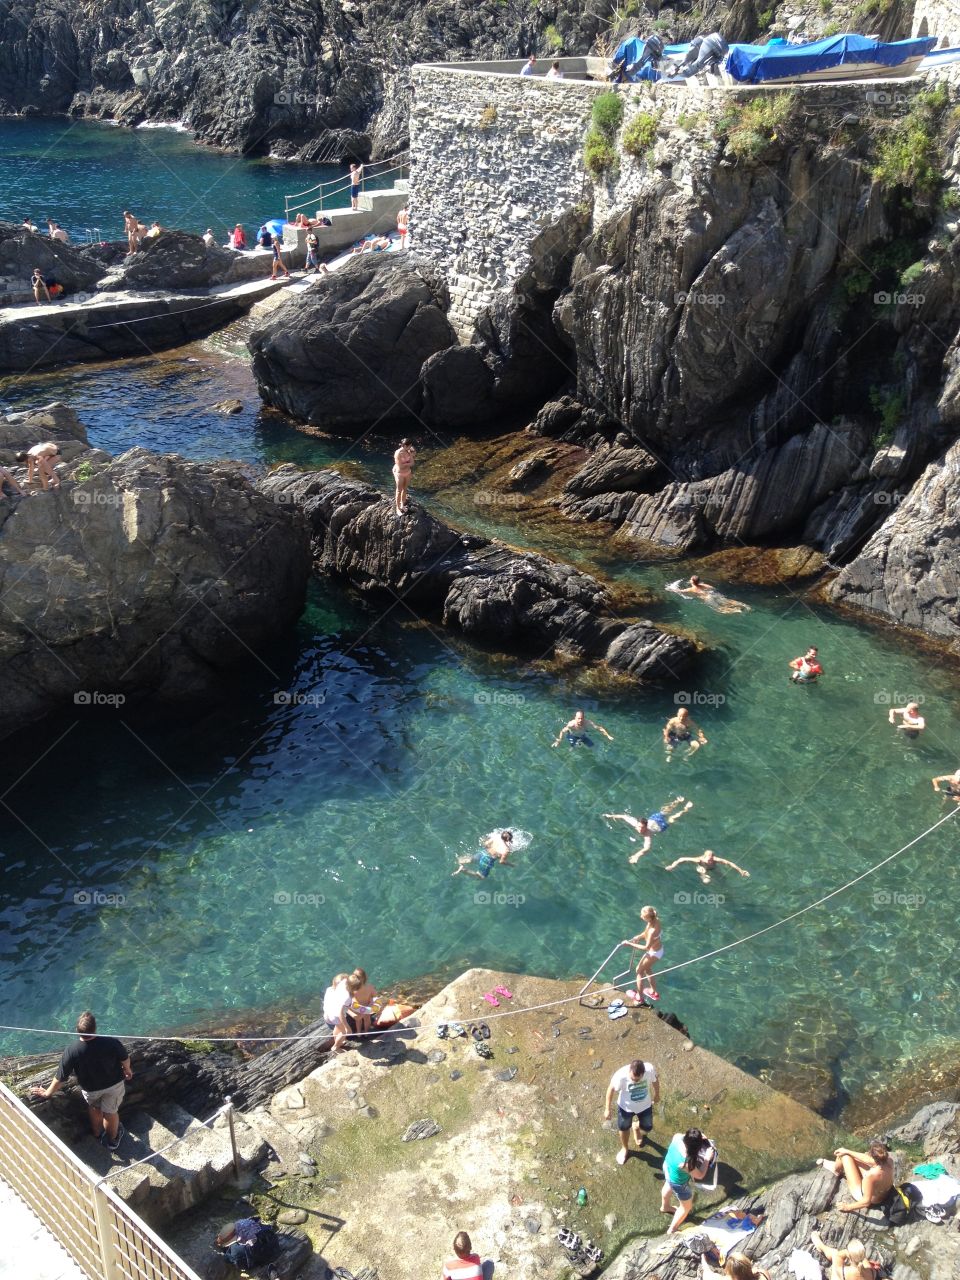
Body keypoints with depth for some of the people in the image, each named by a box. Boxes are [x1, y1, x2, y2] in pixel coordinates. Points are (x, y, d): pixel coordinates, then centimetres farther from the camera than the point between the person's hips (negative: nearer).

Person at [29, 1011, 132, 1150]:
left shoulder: (71, 1052, -33)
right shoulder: (111, 1043, -33)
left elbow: (60, 1078, -21)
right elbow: (125, 1059, -13)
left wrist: (47, 1092, -1)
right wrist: (127, 1070, 10)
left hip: (91, 1089, 0)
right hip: (114, 1084, 0)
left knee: (94, 1108, 32)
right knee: (111, 1112, 24)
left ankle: (97, 1133, 54)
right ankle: (112, 1140, 47)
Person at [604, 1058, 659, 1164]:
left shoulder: (650, 1069, -33)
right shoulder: (621, 1075, -39)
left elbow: (655, 1081, -8)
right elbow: (611, 1089, -19)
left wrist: (657, 1095, 10)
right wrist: (607, 1109, -11)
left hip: (645, 1105, 2)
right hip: (626, 1106, -1)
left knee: (647, 1128, 20)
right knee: (624, 1128, 22)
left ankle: (637, 1128, 58)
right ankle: (625, 1148, 54)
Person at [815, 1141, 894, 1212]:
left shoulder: (871, 1175, -44)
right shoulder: (888, 1159, -25)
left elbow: (867, 1202, -36)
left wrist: (848, 1207, -20)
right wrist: (847, 1151, 4)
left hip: (863, 1194, -6)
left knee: (845, 1156, -2)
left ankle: (836, 1170, 34)